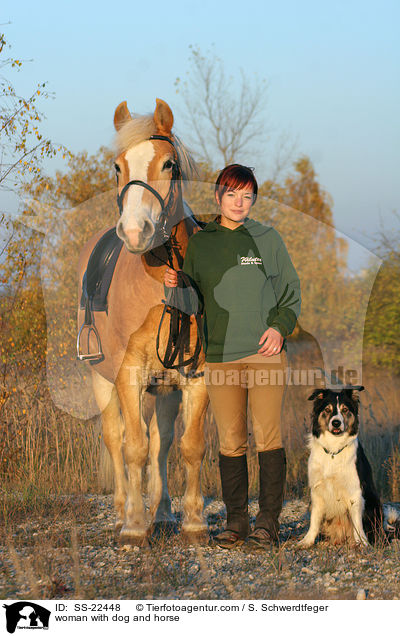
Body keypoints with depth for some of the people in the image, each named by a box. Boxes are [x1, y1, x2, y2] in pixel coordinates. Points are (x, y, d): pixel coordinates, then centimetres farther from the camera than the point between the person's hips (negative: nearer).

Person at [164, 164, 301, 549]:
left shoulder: (267, 239, 6)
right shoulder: (199, 243, 10)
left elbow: (291, 289, 9)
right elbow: (196, 295, 17)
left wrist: (280, 326, -7)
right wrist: (176, 284, -4)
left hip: (265, 352, -2)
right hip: (220, 355, 2)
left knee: (268, 437, -5)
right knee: (230, 442, 3)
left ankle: (268, 522, 1)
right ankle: (236, 520, 11)